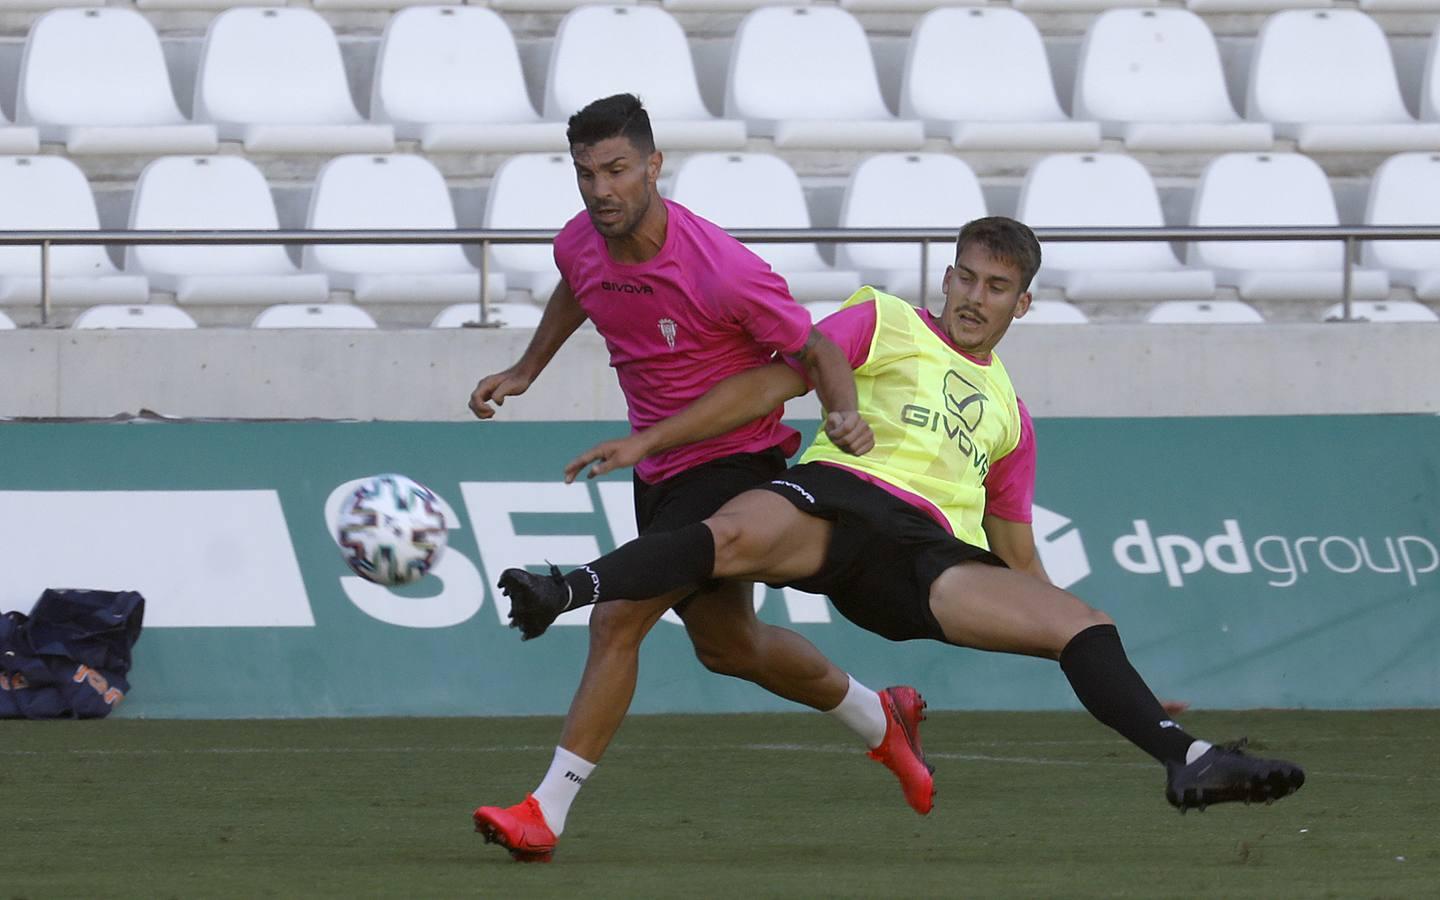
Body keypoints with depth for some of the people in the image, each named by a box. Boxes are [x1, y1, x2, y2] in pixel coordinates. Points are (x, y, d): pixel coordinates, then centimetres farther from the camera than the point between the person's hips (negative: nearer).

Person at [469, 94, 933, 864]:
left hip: (735, 463, -8)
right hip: (659, 468, 8)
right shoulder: (580, 245, -8)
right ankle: (880, 721, 45)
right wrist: (526, 370, 17)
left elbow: (815, 350, -16)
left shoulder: (723, 272, -28)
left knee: (617, 620, -18)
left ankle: (546, 810, -15)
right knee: (726, 645, 21)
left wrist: (846, 415, -34)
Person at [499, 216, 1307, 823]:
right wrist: (649, 441, 2)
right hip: (840, 495, -4)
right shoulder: (885, 325, 19)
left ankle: (1186, 761, -23)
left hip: (933, 558, 4)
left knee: (1082, 623, -15)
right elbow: (775, 383, 11)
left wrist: (1099, 665, 28)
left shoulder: (1008, 414, 31)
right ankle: (569, 592, -52)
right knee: (739, 535, -39)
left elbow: (1018, 563, 33)